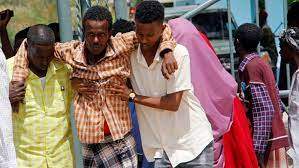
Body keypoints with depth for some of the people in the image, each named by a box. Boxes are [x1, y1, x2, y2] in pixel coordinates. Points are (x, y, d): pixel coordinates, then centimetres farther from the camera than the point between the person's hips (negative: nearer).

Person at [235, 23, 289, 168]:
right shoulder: (261, 63, 14)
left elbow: (264, 109, -19)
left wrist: (257, 148, -20)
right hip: (275, 137, 9)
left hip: (267, 143, -9)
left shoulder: (250, 66, -13)